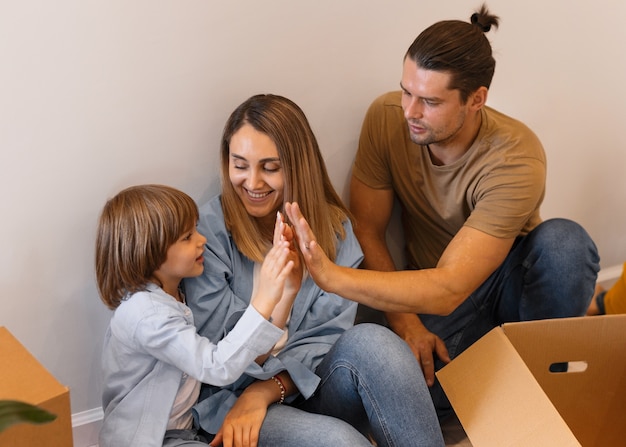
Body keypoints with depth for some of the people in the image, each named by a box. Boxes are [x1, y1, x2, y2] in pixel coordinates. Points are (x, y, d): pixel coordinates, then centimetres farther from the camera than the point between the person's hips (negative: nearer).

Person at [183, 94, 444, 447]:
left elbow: (329, 335, -5)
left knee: (372, 342, -27)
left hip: (312, 390, 4)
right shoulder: (209, 229, -9)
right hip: (232, 402, -4)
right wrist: (282, 290, -27)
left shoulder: (332, 226, 1)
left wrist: (267, 391, -19)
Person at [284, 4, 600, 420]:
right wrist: (406, 323, -19)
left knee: (565, 243, -35)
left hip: (511, 278, -1)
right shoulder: (387, 117, -18)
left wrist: (329, 275, -46)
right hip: (432, 290, 2)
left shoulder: (516, 159, -30)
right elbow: (367, 233, -10)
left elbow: (448, 289, -37)